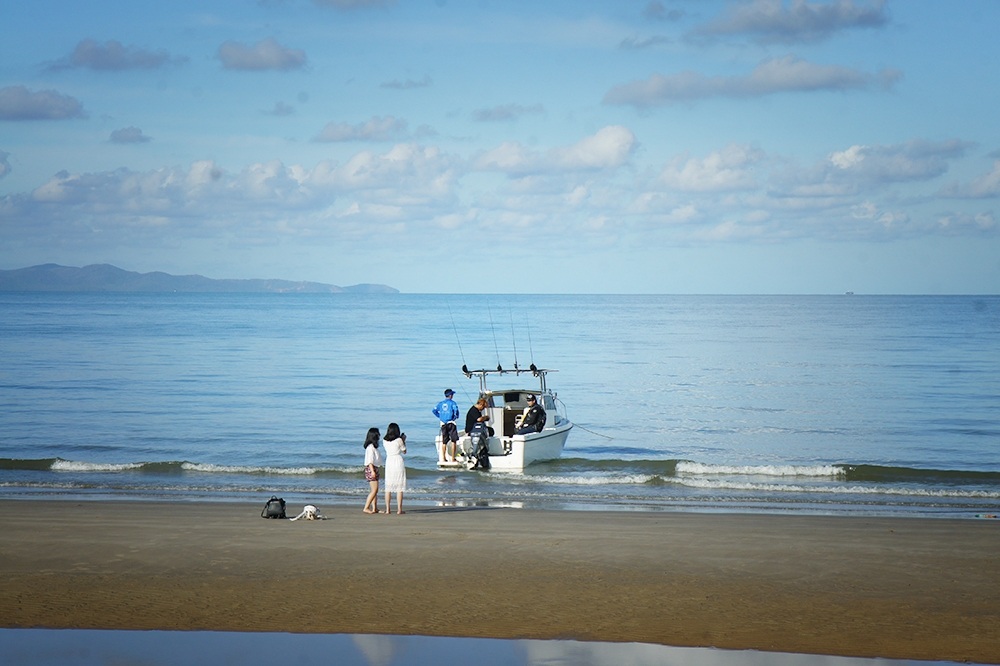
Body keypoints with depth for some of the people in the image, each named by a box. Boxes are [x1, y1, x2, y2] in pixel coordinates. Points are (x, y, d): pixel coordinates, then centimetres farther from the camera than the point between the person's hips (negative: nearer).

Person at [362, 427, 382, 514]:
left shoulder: (374, 447, 16)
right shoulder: (370, 447, -14)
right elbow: (370, 460, -19)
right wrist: (372, 471, -24)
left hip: (375, 469, 10)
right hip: (371, 469, -10)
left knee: (375, 490, 9)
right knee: (374, 490, -12)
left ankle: (375, 508, 11)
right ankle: (366, 508, -13)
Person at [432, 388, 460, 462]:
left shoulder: (440, 403, 9)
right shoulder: (452, 403, -6)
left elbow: (434, 410, 6)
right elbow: (455, 410, -20)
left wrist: (439, 417, 13)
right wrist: (456, 417, -2)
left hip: (443, 424, 5)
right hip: (451, 423, -5)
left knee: (444, 442, 11)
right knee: (453, 441, -1)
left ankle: (443, 458, 12)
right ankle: (452, 458, -6)